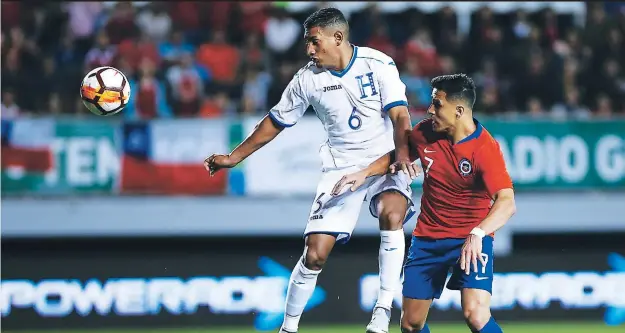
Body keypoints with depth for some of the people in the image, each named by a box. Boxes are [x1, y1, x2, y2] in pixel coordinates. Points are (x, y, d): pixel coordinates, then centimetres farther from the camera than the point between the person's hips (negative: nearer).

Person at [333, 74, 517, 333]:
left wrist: (478, 234, -50)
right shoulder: (425, 132, -5)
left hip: (471, 241, -5)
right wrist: (365, 173, 0)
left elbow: (507, 202, -34)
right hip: (427, 237, 6)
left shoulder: (485, 149, -22)